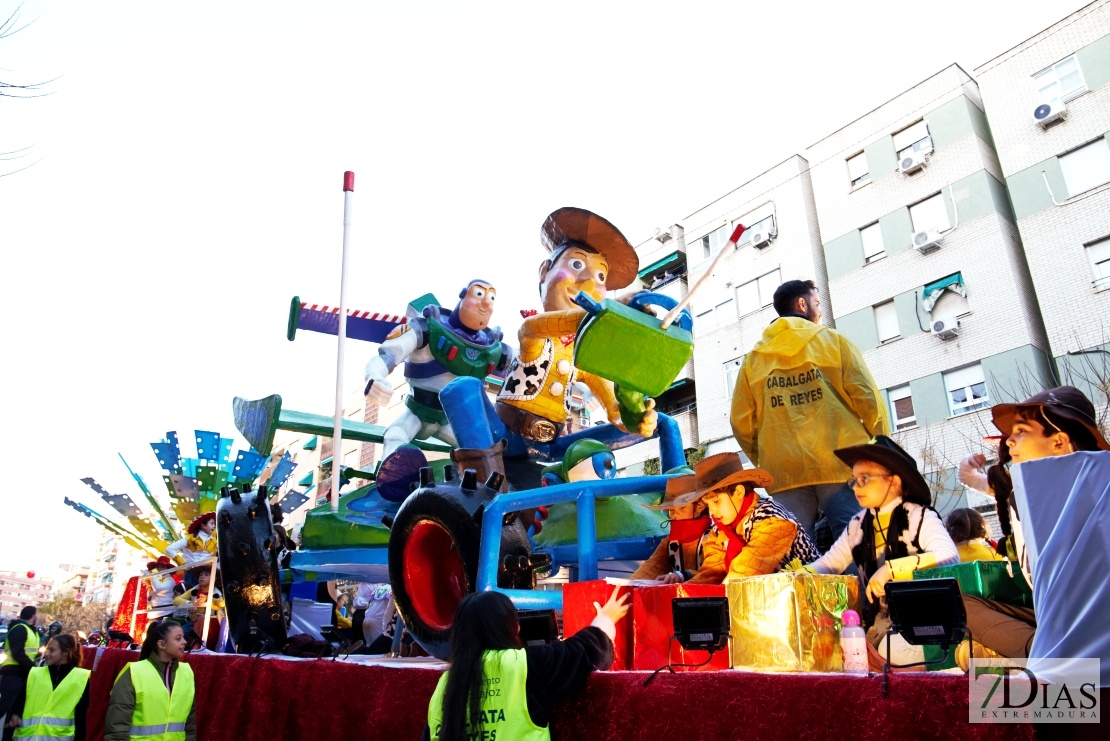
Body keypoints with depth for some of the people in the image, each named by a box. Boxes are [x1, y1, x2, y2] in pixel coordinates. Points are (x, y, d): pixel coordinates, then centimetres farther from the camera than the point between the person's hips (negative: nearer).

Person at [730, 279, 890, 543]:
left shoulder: (753, 359, 12)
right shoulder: (833, 341, 8)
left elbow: (741, 422, 7)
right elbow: (867, 399, 1)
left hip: (784, 471, 2)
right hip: (841, 462, -2)